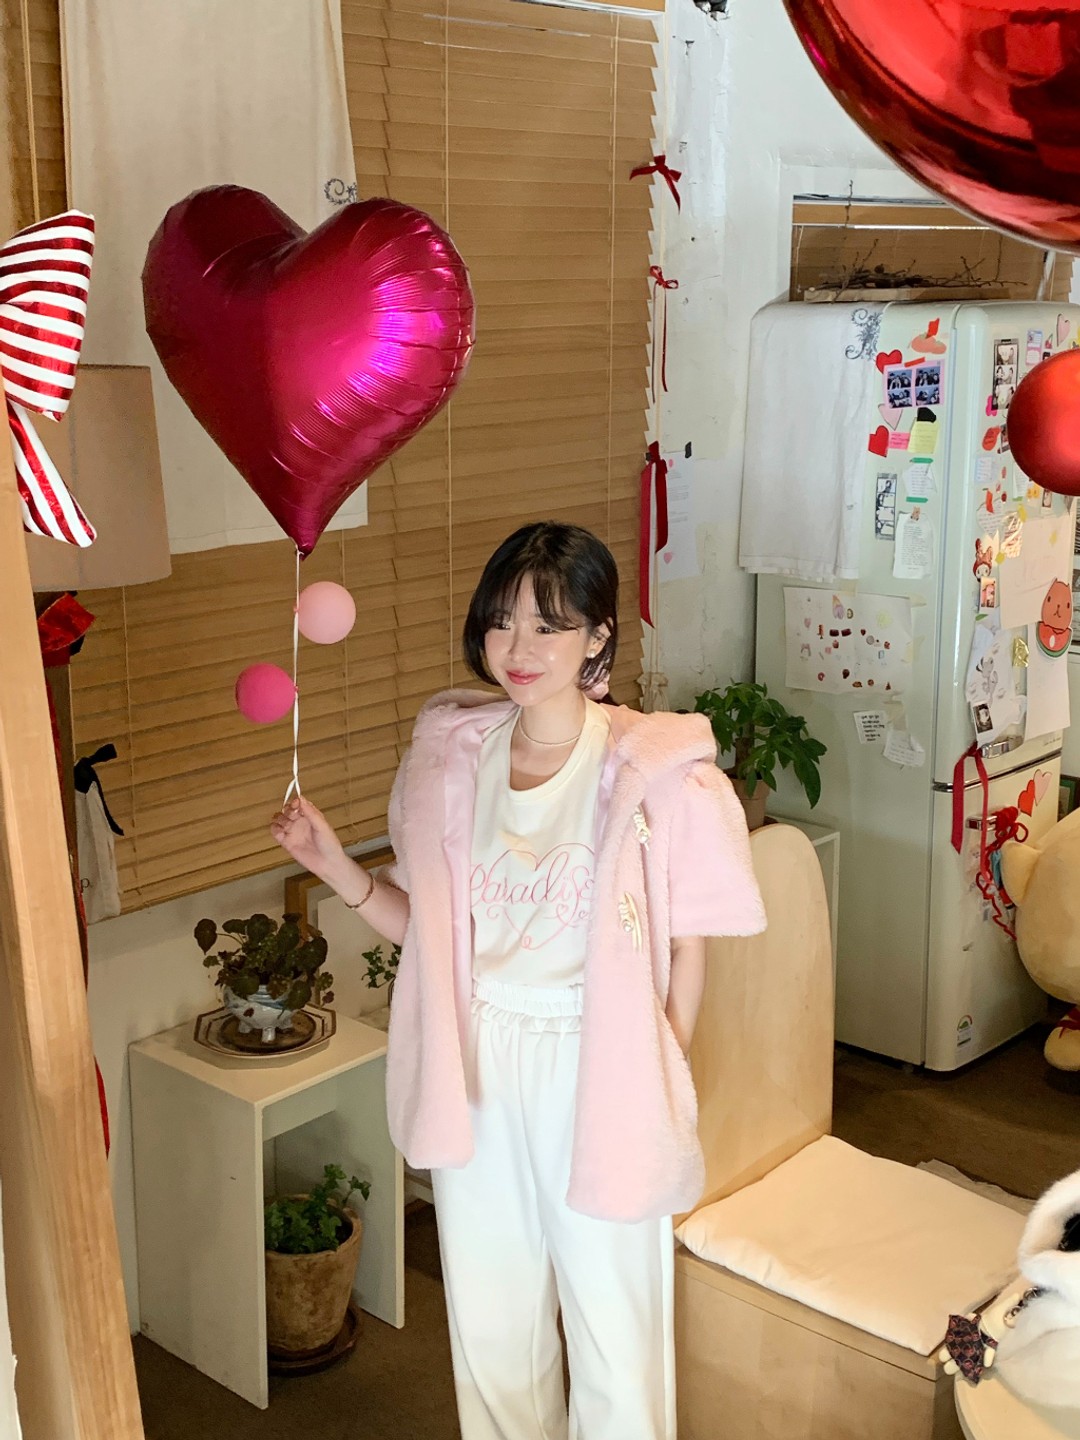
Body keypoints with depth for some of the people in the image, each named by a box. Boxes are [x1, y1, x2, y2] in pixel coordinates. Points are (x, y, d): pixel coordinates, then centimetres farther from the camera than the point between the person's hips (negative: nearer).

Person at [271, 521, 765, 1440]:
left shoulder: (658, 771, -14)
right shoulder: (450, 755, -2)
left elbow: (687, 949, -7)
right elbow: (430, 927, 3)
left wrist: (665, 1085, -7)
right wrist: (337, 868, -11)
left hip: (598, 1075, -4)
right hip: (479, 1072, 4)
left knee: (615, 1332, 12)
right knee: (490, 1329, 20)